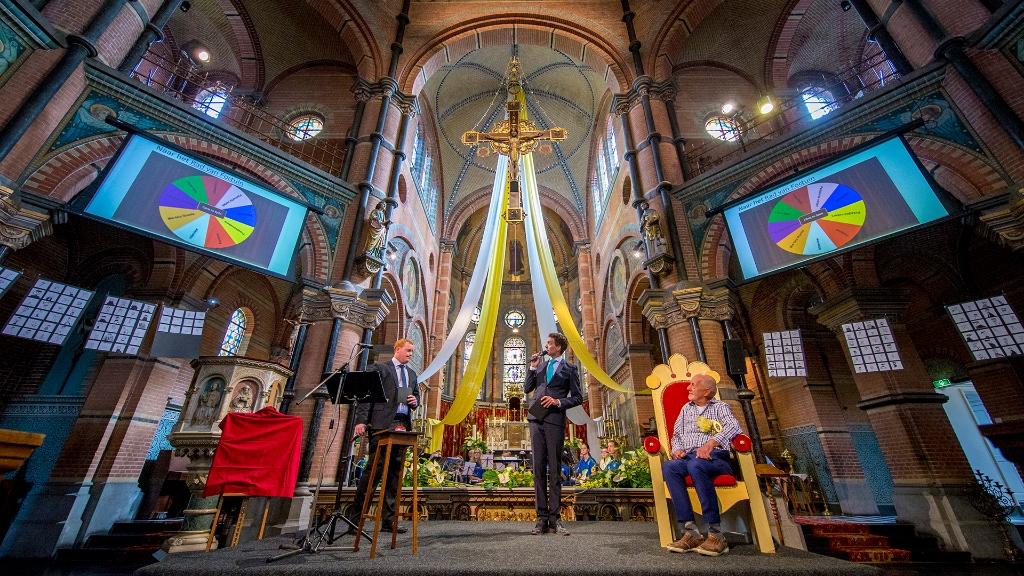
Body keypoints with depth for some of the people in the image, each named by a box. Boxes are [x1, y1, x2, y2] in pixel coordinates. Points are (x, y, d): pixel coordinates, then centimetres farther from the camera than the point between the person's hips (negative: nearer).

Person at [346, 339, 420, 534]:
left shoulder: (412, 374, 21)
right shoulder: (379, 368, 3)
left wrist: (415, 400, 2)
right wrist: (361, 421, -13)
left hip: (403, 426, 6)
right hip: (382, 425, -6)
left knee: (395, 472, 7)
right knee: (374, 469, -5)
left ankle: (388, 520, 15)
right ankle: (355, 520, 6)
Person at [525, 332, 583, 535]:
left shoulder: (570, 369, 5)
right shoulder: (540, 365, 17)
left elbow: (578, 398, 2)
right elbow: (527, 389, 13)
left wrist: (558, 401, -12)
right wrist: (532, 368, 4)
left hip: (555, 421, -4)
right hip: (536, 419, 4)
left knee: (555, 469, 2)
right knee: (538, 468, 5)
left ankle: (554, 518, 10)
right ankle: (541, 517, 11)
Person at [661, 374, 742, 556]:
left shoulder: (720, 407, 12)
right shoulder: (686, 408, 27)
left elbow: (734, 427, -9)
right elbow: (676, 434, 24)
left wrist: (711, 442, -25)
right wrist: (677, 449, 1)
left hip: (716, 457, -4)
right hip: (689, 457, 4)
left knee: (696, 465, -39)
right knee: (668, 467, -31)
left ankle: (716, 534, -32)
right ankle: (691, 531, -31)